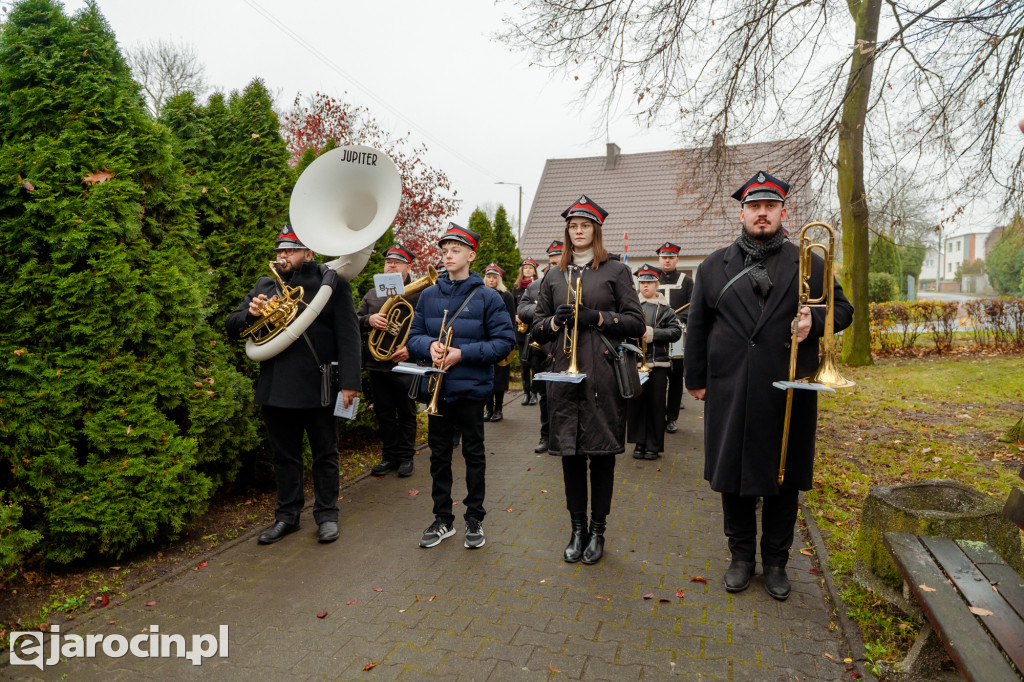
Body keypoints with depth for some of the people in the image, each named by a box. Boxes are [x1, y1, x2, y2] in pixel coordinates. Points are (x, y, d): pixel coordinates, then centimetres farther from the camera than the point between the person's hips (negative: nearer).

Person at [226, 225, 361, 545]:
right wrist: (250, 313, -10)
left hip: (318, 387, -4)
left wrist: (349, 381, -15)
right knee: (285, 456, 15)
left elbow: (347, 334, -8)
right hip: (275, 387, 4)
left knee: (325, 455, 9)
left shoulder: (331, 282, -2)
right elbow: (232, 327, 13)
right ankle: (287, 516, 30)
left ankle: (327, 515, 24)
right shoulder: (265, 286, 13)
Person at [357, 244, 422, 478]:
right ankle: (389, 456, 25)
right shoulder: (372, 295, 14)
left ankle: (406, 457, 21)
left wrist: (411, 348, -21)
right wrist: (369, 320, -11)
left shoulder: (418, 294, -3)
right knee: (384, 415, 12)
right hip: (377, 366, 5)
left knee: (406, 415, 8)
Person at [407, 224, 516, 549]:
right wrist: (430, 345, -14)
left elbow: (505, 340, -9)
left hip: (471, 387, -3)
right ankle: (443, 519, 27)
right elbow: (414, 335, 9)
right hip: (437, 387, 4)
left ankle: (475, 519, 24)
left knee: (474, 455, 9)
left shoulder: (487, 297, -6)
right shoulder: (429, 295, 6)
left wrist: (463, 353, -18)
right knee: (439, 455, 12)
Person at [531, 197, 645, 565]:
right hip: (565, 374, 3)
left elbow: (636, 324, 0)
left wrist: (598, 318, -13)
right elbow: (536, 329, 14)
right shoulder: (553, 277, 15)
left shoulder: (616, 271, 5)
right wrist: (556, 320, -6)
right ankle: (577, 530, 21)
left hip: (604, 375, -2)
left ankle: (597, 531, 19)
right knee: (570, 454, 6)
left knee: (602, 454, 3)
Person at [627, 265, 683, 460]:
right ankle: (639, 442, 19)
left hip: (657, 363, -1)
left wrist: (652, 333, -15)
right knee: (636, 403, 5)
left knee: (655, 405, 4)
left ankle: (654, 445, 16)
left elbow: (676, 331, -5)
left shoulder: (664, 308, 2)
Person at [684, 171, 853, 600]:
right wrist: (695, 379, 7)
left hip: (789, 394, 0)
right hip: (730, 395, 1)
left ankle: (776, 562, 27)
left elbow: (842, 308, 11)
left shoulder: (809, 263, 7)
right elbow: (697, 327, 9)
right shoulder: (714, 266, 8)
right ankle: (741, 556, 28)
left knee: (784, 481, 9)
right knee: (732, 477, 9)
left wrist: (816, 320, -12)